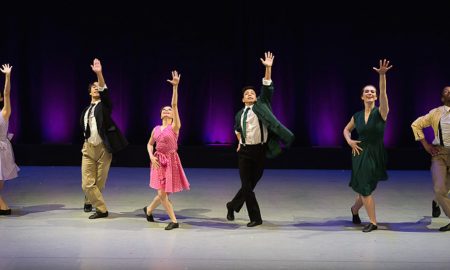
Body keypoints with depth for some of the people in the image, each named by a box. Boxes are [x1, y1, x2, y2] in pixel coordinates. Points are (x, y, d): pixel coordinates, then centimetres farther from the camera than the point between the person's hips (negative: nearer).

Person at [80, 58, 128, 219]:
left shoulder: (104, 105, 1)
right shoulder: (86, 110, 14)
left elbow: (104, 91, -19)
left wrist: (99, 73, -33)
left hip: (103, 148, -3)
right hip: (88, 148, 3)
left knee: (99, 182, 4)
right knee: (87, 183, -5)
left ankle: (89, 201, 29)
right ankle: (101, 209, 8)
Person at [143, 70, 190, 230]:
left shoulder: (175, 126, -4)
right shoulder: (156, 129, 6)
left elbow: (175, 104, -14)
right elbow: (149, 144, 19)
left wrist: (175, 86, -24)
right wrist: (152, 157, -1)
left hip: (171, 160, -2)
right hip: (159, 161, 2)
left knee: (164, 193, 2)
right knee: (162, 193, -4)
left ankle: (149, 209, 30)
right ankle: (174, 221, 10)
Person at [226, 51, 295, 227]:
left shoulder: (261, 105, 3)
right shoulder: (239, 115, 11)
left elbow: (267, 88, -9)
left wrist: (268, 68, -19)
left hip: (260, 151, -2)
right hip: (245, 151, 2)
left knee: (250, 185, 4)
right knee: (246, 185, -2)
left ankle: (233, 206, 25)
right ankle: (256, 218, 10)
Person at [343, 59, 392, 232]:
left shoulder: (381, 112, -7)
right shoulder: (357, 116, 3)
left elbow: (383, 93, -25)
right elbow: (346, 129, 20)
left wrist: (382, 75, -40)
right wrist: (349, 141, -1)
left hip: (375, 155, -2)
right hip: (360, 153, 2)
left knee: (366, 189, 8)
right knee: (364, 188, 2)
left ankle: (354, 210, 37)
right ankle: (373, 222, 16)